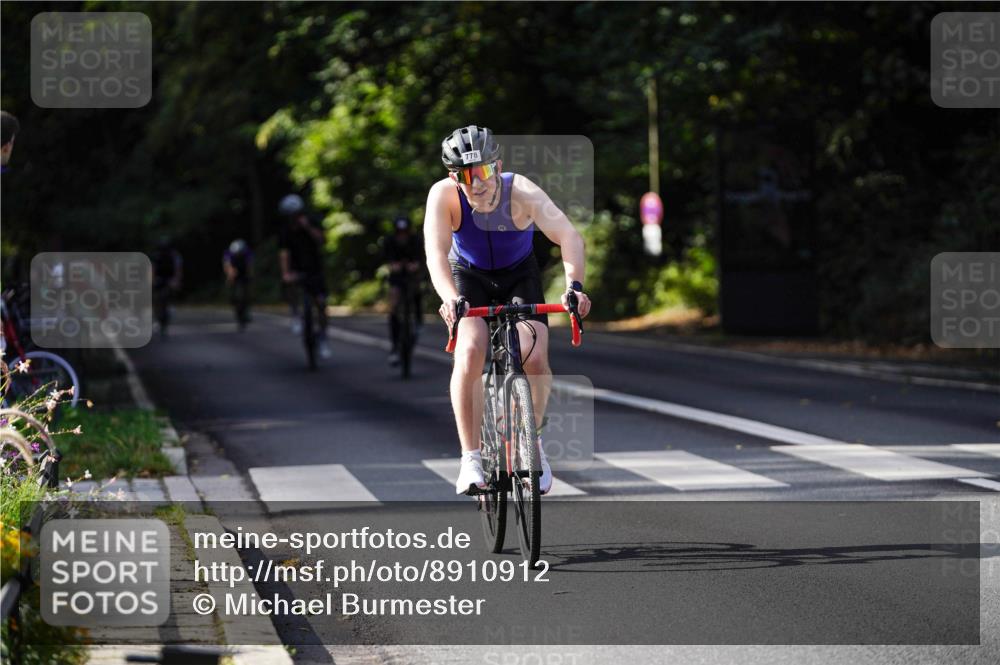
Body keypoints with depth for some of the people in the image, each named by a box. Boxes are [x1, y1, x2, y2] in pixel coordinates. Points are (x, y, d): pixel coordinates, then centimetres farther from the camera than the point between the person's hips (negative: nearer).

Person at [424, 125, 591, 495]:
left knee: (535, 358, -18)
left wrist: (574, 285, -58)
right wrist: (449, 298, -57)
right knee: (470, 354, -24)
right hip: (470, 277, 0)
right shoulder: (444, 195, -29)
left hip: (520, 275, 0)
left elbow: (568, 236, -41)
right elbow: (436, 254, -39)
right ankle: (471, 459, -16)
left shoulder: (522, 192, -31)